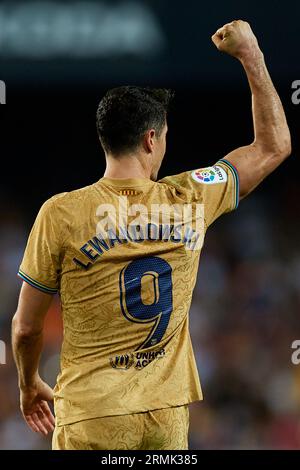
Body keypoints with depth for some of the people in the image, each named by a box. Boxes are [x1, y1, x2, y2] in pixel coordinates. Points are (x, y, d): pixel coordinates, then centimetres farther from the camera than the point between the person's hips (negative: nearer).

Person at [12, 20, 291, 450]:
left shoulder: (61, 215, -9)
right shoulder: (189, 202, -2)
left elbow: (26, 327, 0)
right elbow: (274, 145, 13)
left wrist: (29, 384, 19)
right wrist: (250, 55, 18)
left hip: (92, 418, -2)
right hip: (167, 415, 3)